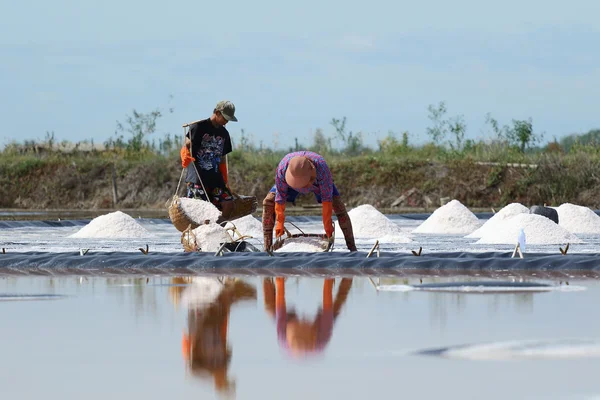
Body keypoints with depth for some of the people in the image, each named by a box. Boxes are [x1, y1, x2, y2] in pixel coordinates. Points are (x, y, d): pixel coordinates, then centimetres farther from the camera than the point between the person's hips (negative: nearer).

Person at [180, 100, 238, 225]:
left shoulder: (224, 133, 18)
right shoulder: (199, 127, -1)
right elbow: (186, 147, -6)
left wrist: (226, 181, 21)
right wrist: (185, 157, -29)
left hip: (216, 178, 6)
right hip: (197, 178, -6)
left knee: (228, 204, -9)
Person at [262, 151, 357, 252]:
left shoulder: (321, 167, -45)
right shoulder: (282, 168, -41)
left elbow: (327, 198, -37)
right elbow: (280, 196, -30)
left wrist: (327, 224, -34)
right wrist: (279, 223, -26)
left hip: (318, 183, -1)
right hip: (292, 185, 1)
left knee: (338, 205, -21)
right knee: (269, 202, -19)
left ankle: (351, 246, -12)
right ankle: (267, 247, -15)